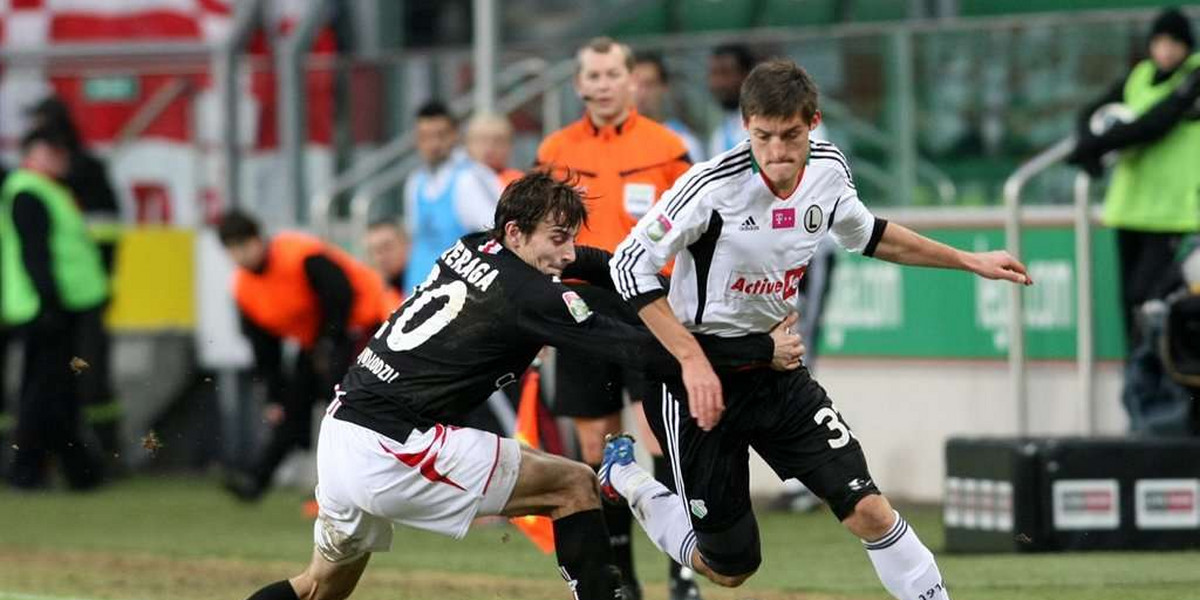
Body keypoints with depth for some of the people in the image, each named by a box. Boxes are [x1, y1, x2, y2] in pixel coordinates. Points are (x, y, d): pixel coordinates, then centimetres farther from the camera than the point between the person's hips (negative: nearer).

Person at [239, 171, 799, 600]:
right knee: (575, 485, -1)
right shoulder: (529, 296, -13)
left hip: (339, 435, 9)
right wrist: (763, 350, -8)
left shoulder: (473, 249, 11)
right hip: (391, 451, -9)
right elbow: (642, 348, -13)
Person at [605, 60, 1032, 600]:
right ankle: (623, 478, 30)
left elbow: (866, 234, 17)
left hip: (775, 367, 5)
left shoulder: (827, 170, -5)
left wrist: (968, 261, 18)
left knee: (869, 511, -12)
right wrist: (693, 359, -28)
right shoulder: (715, 186, -25)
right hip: (698, 375, -5)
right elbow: (630, 264, -22)